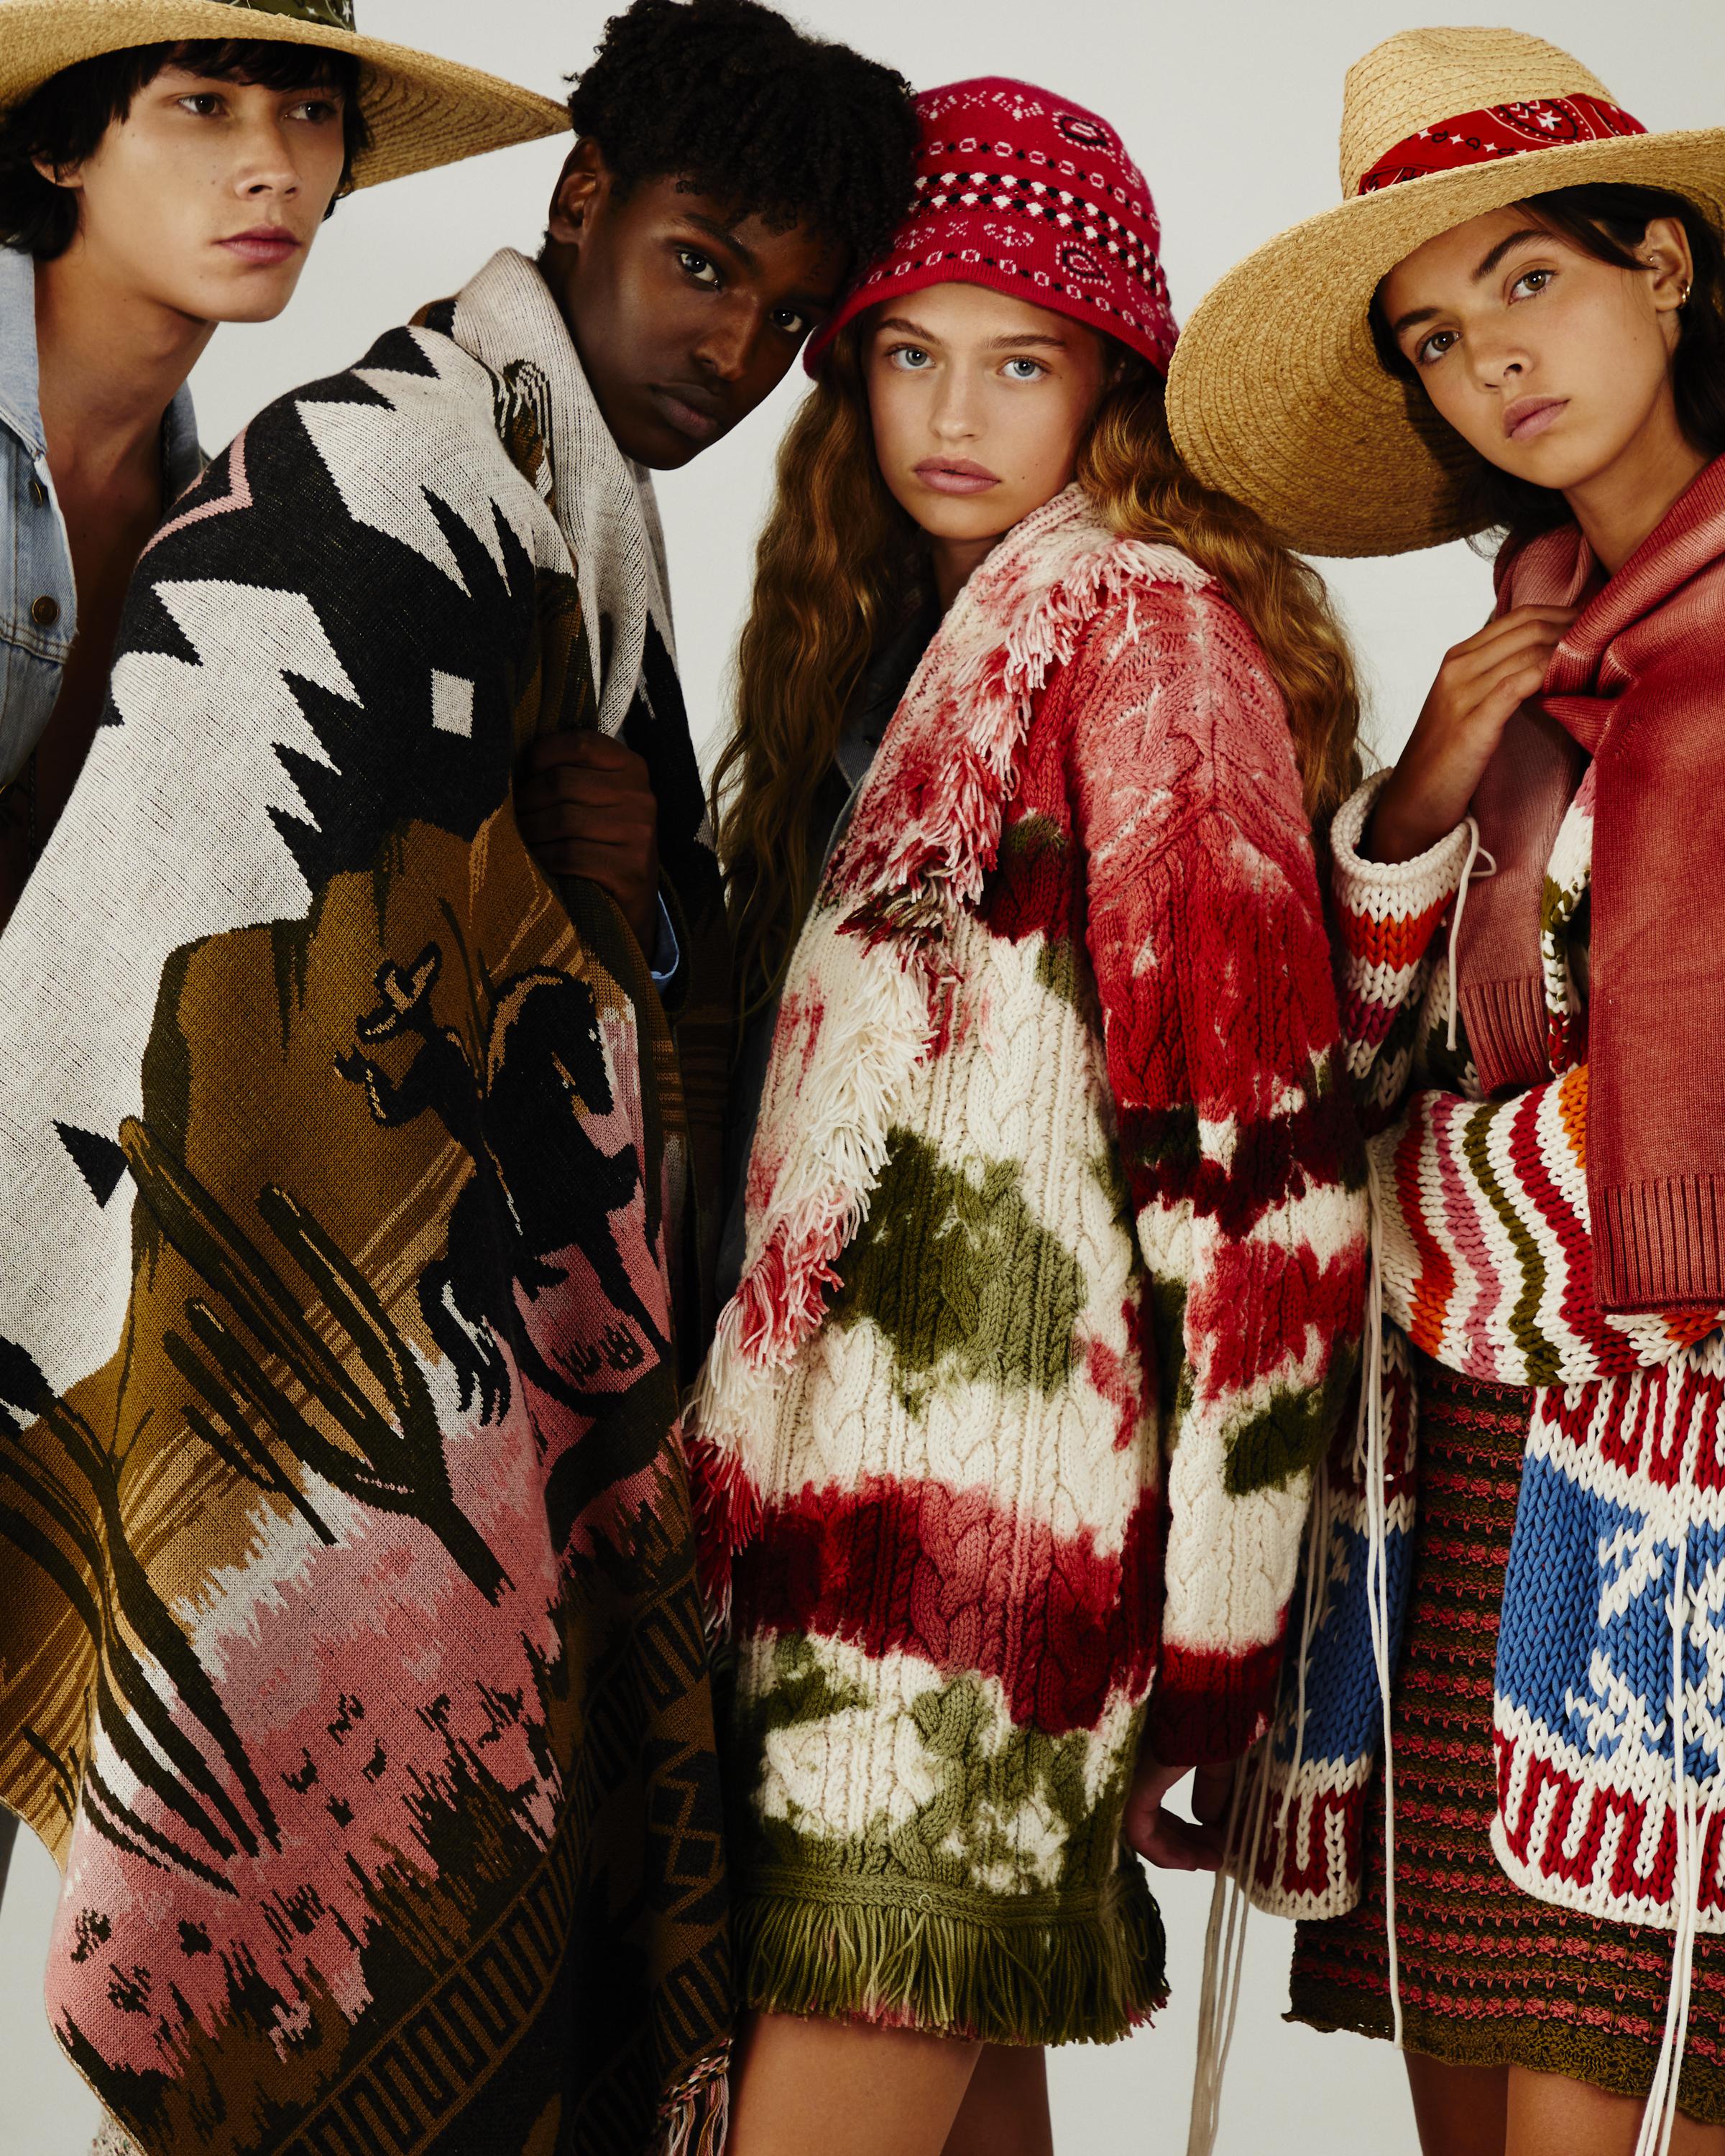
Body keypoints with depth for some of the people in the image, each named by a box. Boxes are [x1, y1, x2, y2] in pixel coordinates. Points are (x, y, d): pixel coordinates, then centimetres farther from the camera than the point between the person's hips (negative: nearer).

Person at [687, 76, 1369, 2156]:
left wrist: (1212, 1581, -15)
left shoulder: (1143, 629, -7)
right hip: (841, 1476, 8)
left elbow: (1250, 1128, -13)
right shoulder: (884, 645, 18)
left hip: (1005, 1492, -8)